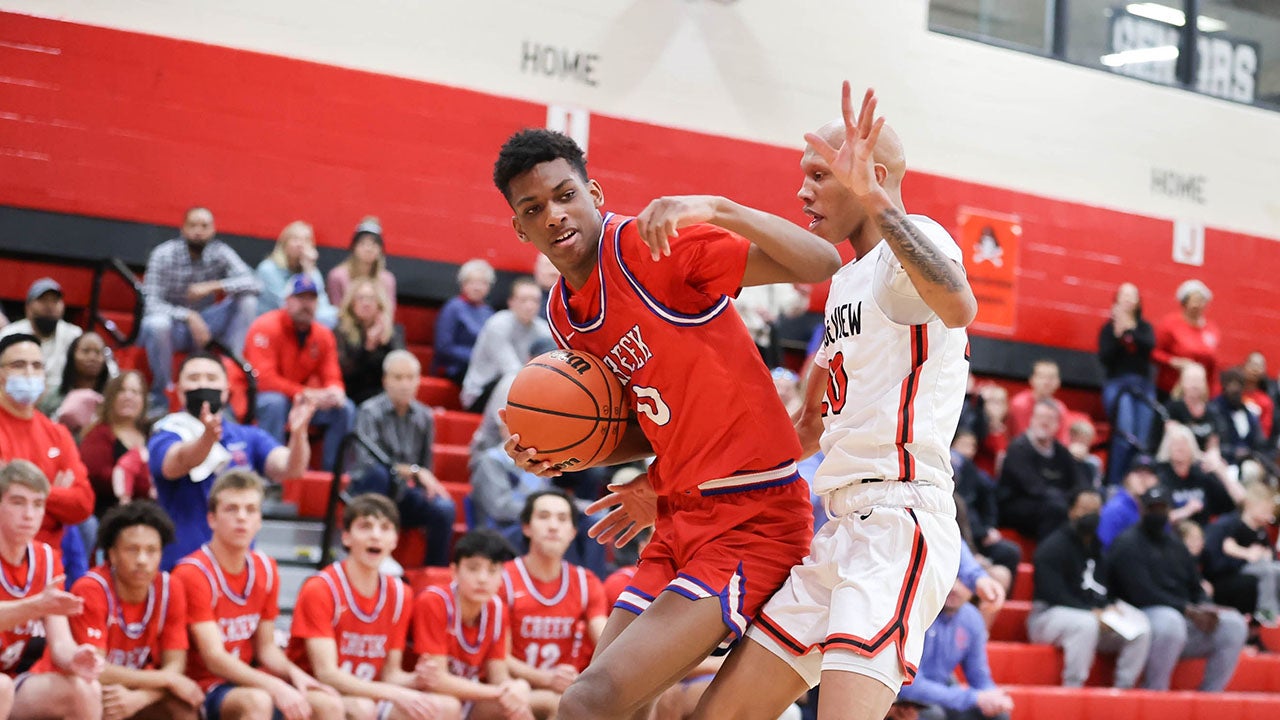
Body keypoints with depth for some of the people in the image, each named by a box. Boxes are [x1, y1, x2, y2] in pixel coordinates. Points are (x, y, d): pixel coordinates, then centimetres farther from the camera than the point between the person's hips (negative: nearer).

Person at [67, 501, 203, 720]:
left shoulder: (170, 590, -9)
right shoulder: (91, 590, -23)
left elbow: (175, 665, -10)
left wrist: (140, 697, -32)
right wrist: (169, 679, -22)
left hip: (139, 689, 4)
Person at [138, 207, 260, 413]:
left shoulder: (220, 253, -7)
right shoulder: (164, 255, -16)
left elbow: (253, 284, -18)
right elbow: (151, 304, -22)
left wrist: (213, 286, -30)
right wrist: (189, 317, -34)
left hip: (201, 322, 3)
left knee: (247, 300, -17)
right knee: (157, 324, -39)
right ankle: (159, 398, -20)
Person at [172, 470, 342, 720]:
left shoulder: (266, 570, 7)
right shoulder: (193, 574, -15)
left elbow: (266, 648, 12)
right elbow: (214, 658, -22)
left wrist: (294, 673, -10)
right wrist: (275, 687, -32)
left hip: (248, 679, 7)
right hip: (202, 688, -7)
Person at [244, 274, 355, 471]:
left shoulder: (323, 335, 2)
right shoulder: (266, 328, -17)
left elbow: (332, 378, 2)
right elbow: (263, 379, -25)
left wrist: (334, 392, -25)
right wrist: (304, 394, -32)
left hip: (305, 400, 6)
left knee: (345, 409, -12)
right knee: (275, 403, -38)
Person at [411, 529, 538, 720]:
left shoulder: (497, 609, -5)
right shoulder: (433, 602, -23)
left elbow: (499, 676, -4)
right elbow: (437, 680, -25)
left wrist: (517, 688, -29)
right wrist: (500, 693, -30)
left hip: (471, 698, 6)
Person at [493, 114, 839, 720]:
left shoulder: (656, 244, -14)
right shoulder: (563, 313, 11)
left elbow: (821, 265, -21)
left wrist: (720, 211, -34)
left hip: (751, 520, -9)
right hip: (681, 523, 9)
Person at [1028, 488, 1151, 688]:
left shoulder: (1100, 546, 17)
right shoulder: (1053, 546, -6)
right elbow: (1053, 593, -17)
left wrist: (1110, 608, -6)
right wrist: (1091, 612, -25)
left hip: (1097, 616, 7)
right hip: (1049, 616, -7)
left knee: (1140, 627, -15)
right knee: (1086, 624, -40)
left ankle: (1123, 690, -17)